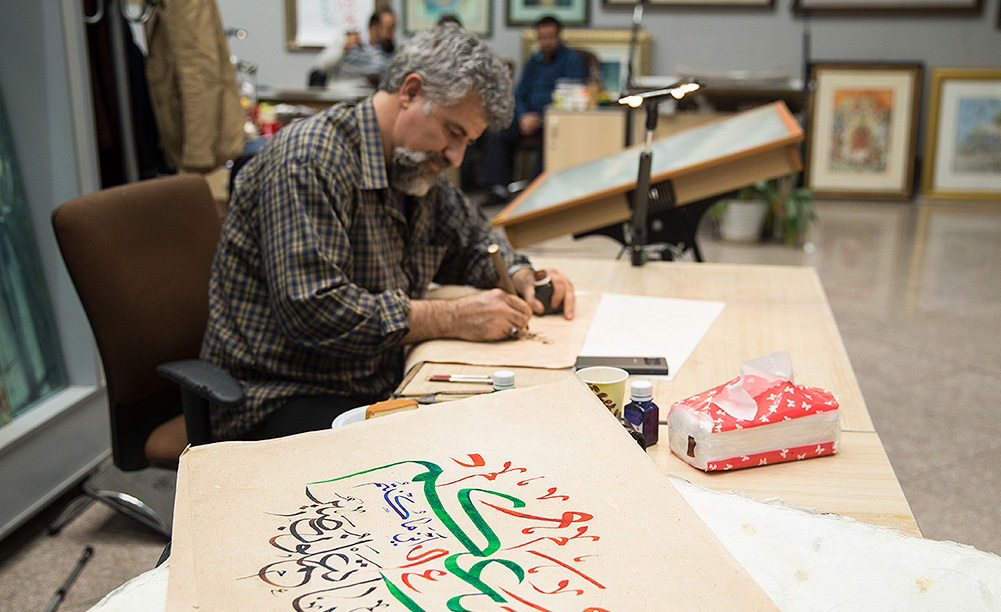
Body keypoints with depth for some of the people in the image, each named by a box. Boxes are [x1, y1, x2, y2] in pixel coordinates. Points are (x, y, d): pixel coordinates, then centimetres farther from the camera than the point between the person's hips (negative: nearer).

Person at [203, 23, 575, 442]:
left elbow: (473, 238, 27)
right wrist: (454, 319, -23)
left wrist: (522, 278, 4)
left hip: (381, 385, 8)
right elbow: (313, 310, -28)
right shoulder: (311, 158, -19)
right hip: (284, 398, -8)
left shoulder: (418, 167, 9)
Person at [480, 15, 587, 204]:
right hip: (530, 115, 5)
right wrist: (524, 116, -2)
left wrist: (541, 120, -15)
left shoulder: (572, 59, 5)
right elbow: (519, 94, 21)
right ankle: (497, 187, -25)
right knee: (495, 137, -18)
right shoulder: (534, 61, 23)